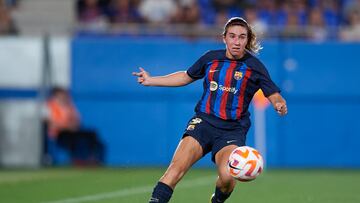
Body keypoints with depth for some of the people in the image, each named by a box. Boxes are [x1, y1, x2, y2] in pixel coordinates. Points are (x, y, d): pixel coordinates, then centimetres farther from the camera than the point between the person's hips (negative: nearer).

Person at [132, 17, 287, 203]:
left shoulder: (254, 67, 1)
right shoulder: (210, 58, 9)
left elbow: (275, 97, 2)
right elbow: (186, 77, 26)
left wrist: (279, 105, -22)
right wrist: (151, 80, 24)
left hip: (232, 130, -2)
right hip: (203, 122, 2)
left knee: (227, 177, -26)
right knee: (176, 167, -22)